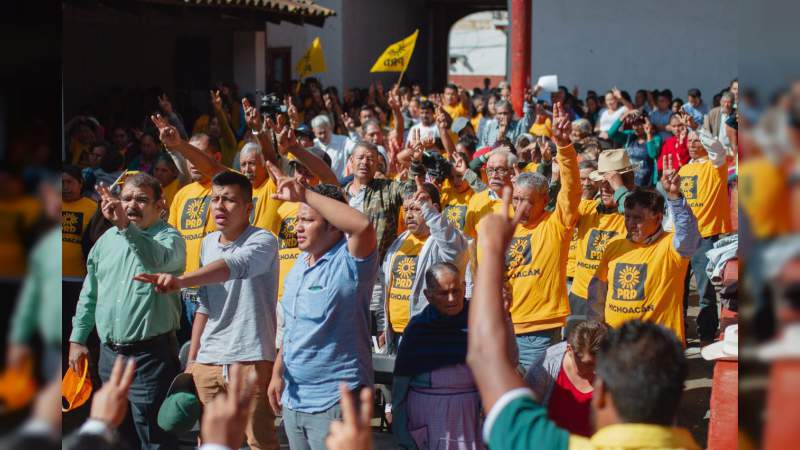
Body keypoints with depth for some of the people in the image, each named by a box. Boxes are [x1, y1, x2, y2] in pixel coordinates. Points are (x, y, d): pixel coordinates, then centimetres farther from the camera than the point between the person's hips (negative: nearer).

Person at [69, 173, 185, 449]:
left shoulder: (169, 238, -5)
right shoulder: (107, 239, 13)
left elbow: (158, 259, -30)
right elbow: (89, 294, 20)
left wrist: (125, 225, -40)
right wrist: (77, 338, 16)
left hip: (150, 355, -6)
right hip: (110, 353, 6)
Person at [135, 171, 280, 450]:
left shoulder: (263, 241, -10)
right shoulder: (208, 243, 14)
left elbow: (235, 265, -32)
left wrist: (181, 281, -47)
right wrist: (191, 359, 17)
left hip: (250, 360, -7)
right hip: (208, 361, 7)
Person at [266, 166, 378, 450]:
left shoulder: (348, 262, -14)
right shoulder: (300, 265, 12)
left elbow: (363, 226, -35)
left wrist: (304, 194, -32)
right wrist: (278, 373, 10)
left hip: (335, 402, -8)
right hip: (293, 399, 8)